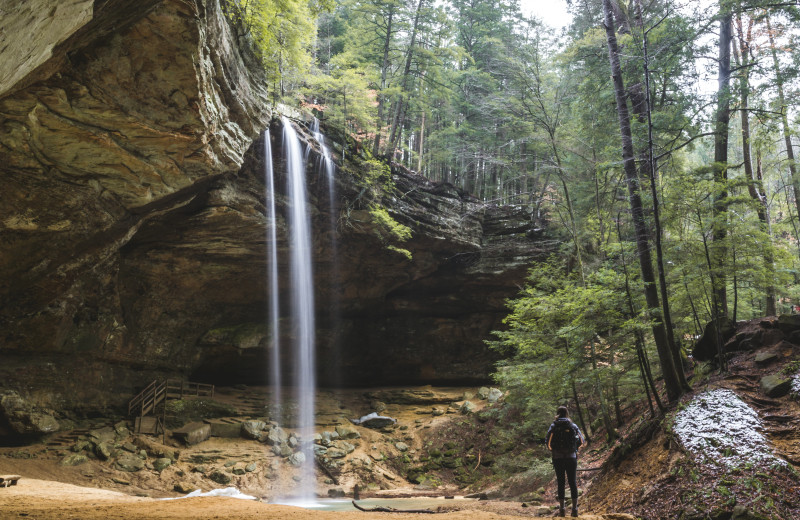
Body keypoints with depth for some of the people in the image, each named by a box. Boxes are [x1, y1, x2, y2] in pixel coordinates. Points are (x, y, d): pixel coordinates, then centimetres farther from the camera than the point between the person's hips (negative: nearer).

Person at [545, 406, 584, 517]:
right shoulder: (573, 425, 2)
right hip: (571, 457, 0)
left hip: (558, 458, 0)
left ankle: (561, 509, 6)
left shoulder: (553, 426, -1)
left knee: (560, 483, 6)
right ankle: (575, 508, 3)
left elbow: (547, 441, -4)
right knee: (573, 482, 5)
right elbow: (581, 441, 5)